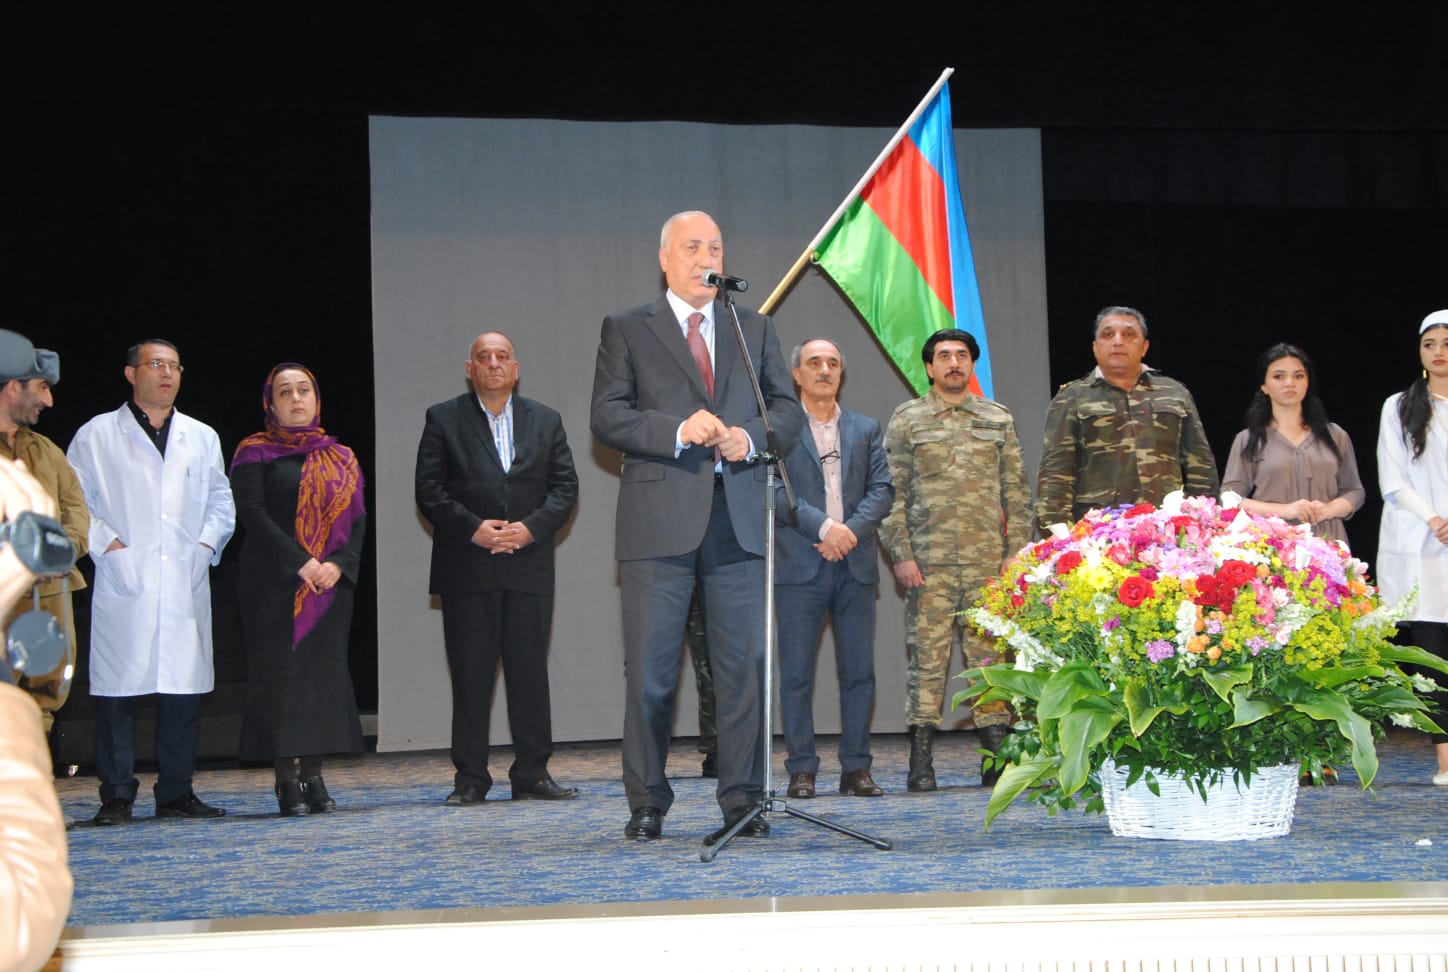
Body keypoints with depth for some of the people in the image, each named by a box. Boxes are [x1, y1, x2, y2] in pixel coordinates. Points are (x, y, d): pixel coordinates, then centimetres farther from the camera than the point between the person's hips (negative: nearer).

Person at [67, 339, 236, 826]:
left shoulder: (202, 438, 17)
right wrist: (107, 545, -8)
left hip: (186, 585, 3)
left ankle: (176, 794, 11)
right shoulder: (97, 436, 6)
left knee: (184, 689, 3)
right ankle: (116, 797, 3)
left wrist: (207, 545, 4)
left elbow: (221, 502, 20)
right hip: (124, 585, -3)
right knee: (117, 691, -3)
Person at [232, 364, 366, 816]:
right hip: (275, 584, -4)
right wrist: (300, 562, -17)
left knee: (326, 672, 2)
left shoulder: (340, 457, 13)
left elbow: (358, 517, 7)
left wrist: (338, 564, -11)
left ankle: (314, 776, 7)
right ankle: (287, 781, -4)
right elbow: (252, 513, -9)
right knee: (280, 672, -6)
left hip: (331, 583, 4)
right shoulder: (255, 453, 2)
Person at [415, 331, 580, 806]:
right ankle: (470, 778, 5)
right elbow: (429, 490, 0)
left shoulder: (545, 420, 14)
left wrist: (532, 527, -8)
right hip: (466, 570, -2)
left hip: (530, 567, 2)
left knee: (530, 672, 3)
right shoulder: (443, 420, 7)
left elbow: (565, 486, 8)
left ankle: (532, 774, 9)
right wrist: (472, 528, -13)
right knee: (470, 675, -1)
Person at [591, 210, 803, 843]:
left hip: (740, 522, 3)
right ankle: (646, 803, 9)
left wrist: (749, 436, -8)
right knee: (649, 671, 0)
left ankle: (741, 801, 10)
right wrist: (678, 430, -14)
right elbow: (607, 417, -1)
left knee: (744, 666, 2)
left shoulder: (756, 329, 18)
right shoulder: (626, 330, 9)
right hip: (660, 523, -2)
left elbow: (788, 409, 13)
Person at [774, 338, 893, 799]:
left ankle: (856, 768, 9)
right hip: (799, 566, -3)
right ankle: (801, 770, 4)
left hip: (855, 563, 3)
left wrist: (851, 530, -9)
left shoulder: (866, 429, 16)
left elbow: (882, 489, 7)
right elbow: (774, 490, -7)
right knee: (797, 674, -2)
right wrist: (823, 526, -16)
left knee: (859, 671, 3)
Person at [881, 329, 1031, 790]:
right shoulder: (907, 419, 8)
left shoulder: (998, 419, 14)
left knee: (991, 656, 1)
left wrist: (1016, 553, 4)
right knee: (927, 656, -3)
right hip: (929, 561, -2)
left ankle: (996, 757, 6)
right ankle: (921, 762, 0)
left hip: (988, 561, 2)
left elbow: (1017, 493, 13)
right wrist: (901, 554, -5)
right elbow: (892, 493, 4)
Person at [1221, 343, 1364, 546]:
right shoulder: (1248, 440, 9)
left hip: (1327, 542, 2)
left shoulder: (1335, 436, 15)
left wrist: (1329, 509, -6)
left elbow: (1354, 492, 16)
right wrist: (1283, 510, -12)